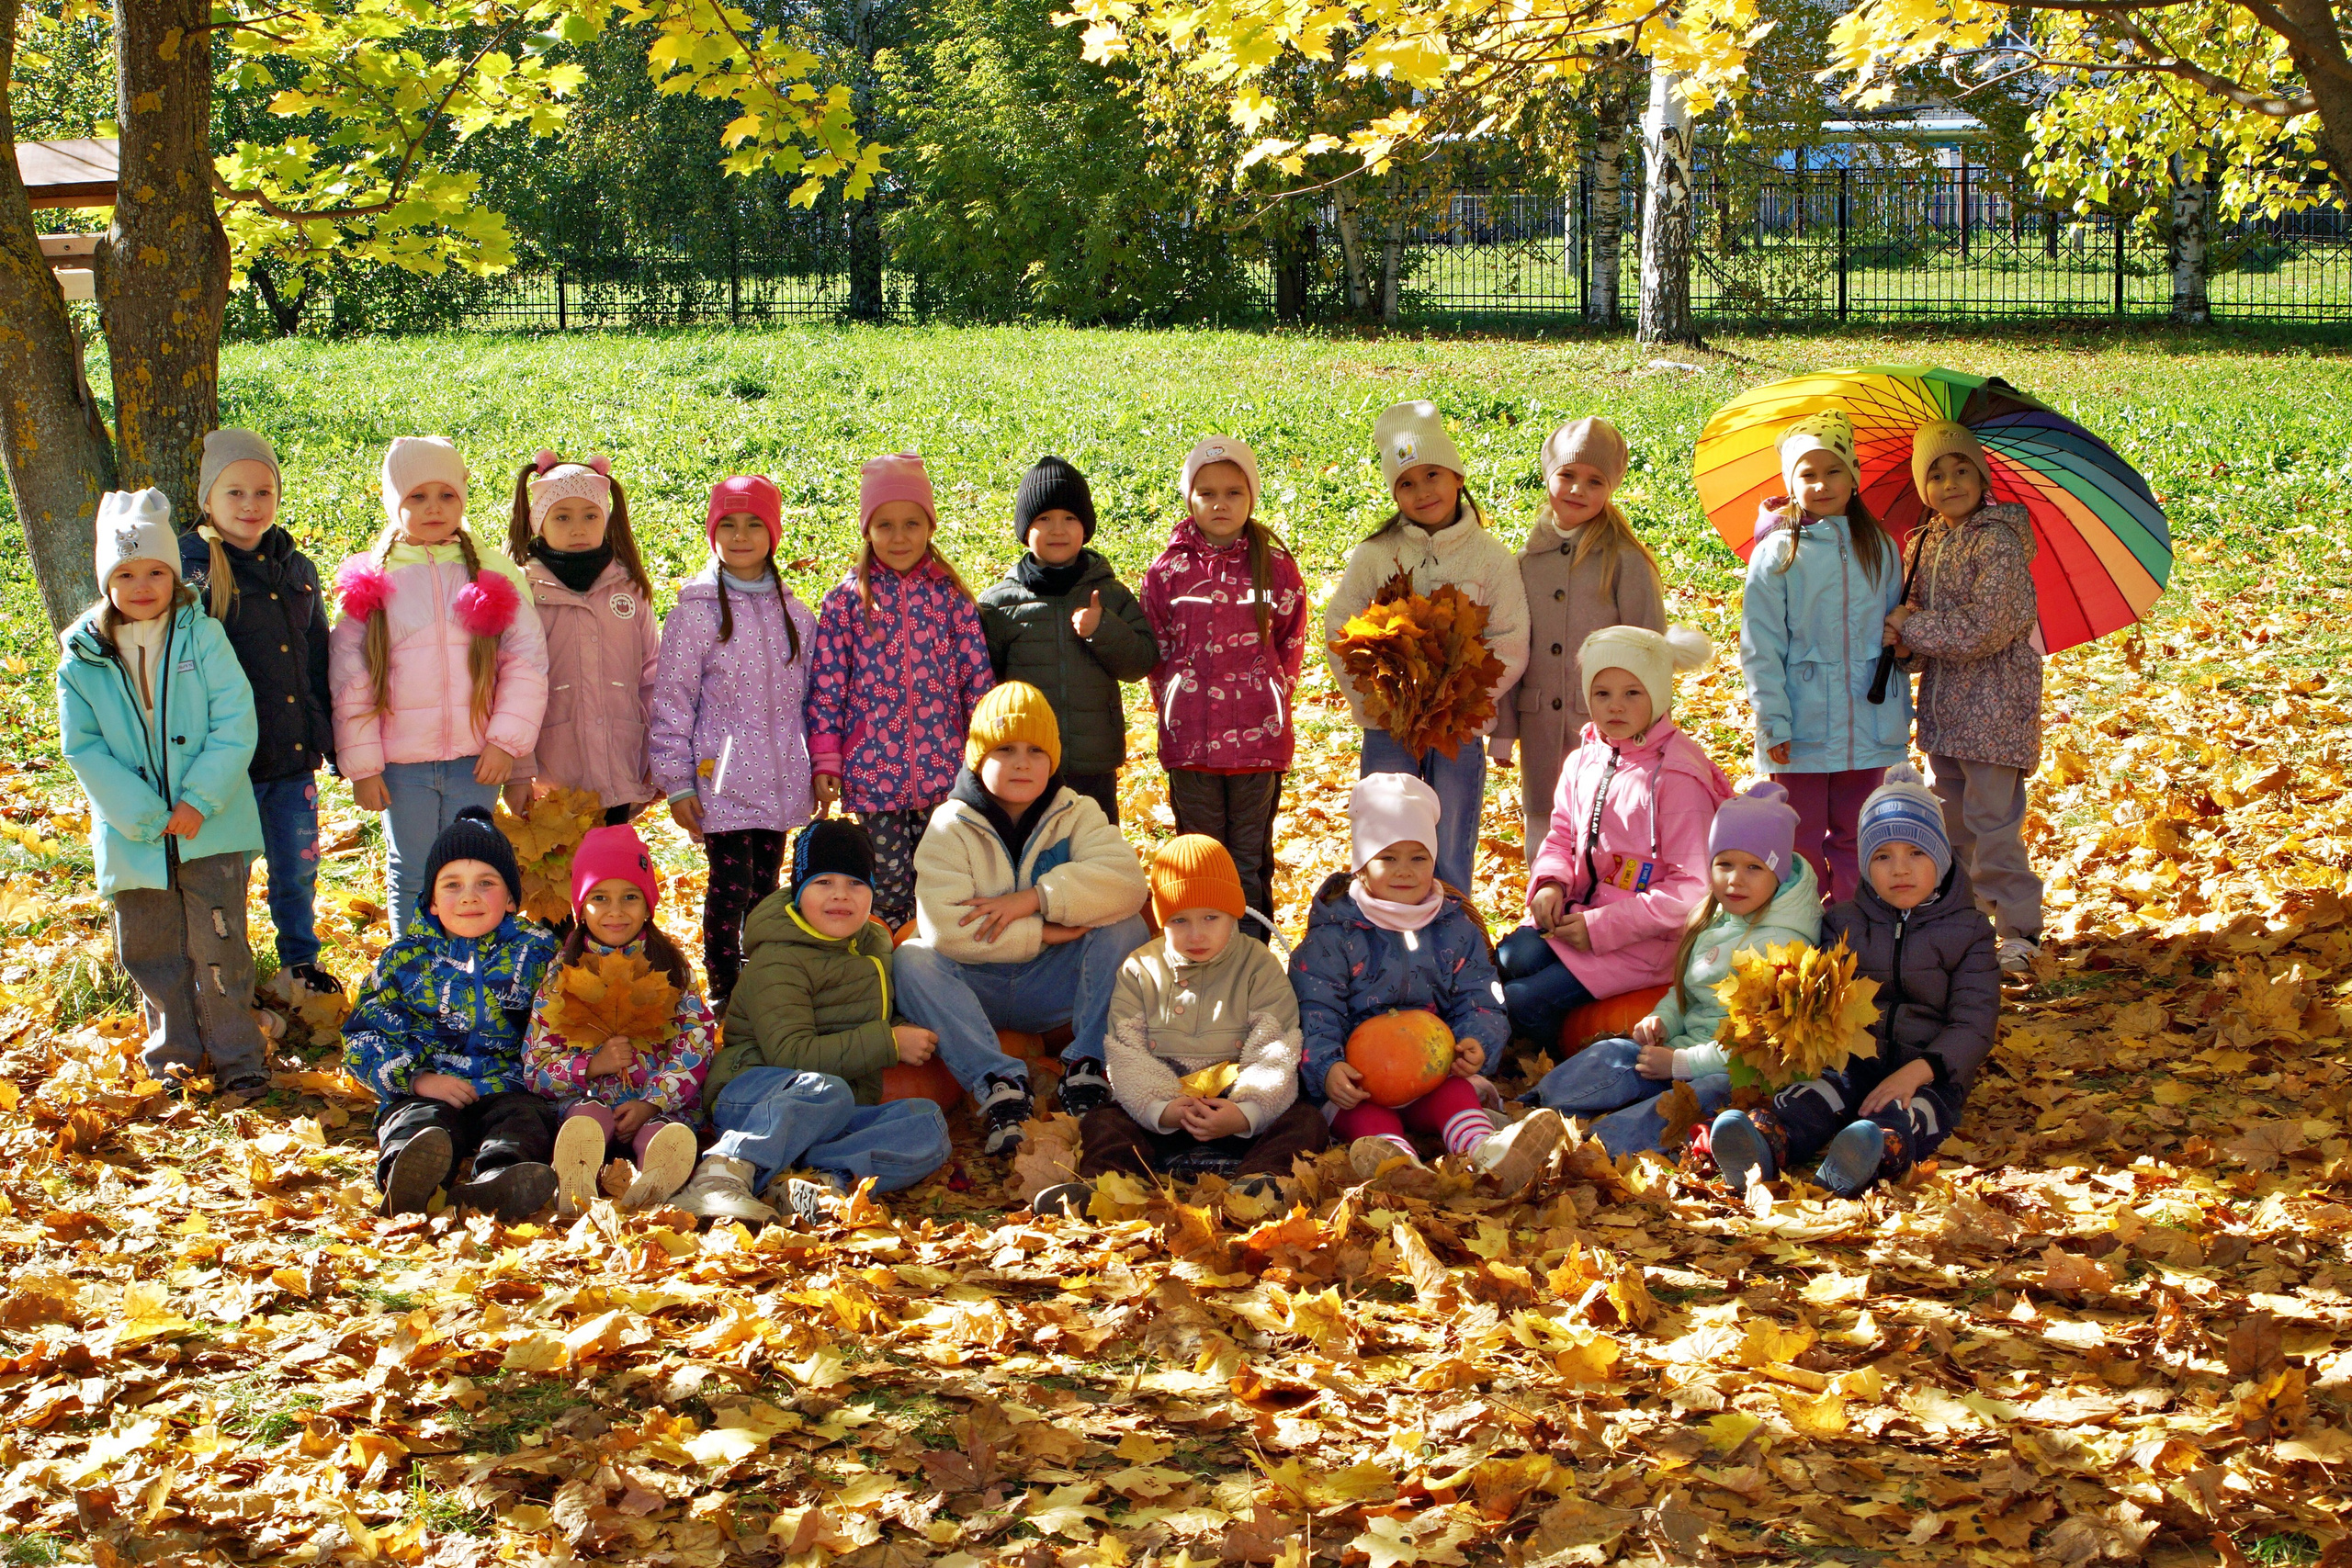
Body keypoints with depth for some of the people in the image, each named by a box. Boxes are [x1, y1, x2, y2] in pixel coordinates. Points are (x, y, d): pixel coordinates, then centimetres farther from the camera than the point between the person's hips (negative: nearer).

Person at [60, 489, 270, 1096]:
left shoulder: (203, 637, -5)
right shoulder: (82, 660, 0)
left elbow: (236, 725, -8)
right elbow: (83, 748, -3)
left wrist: (200, 801, -16)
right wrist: (144, 816, -12)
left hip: (210, 827, -2)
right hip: (133, 835, 2)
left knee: (219, 943, 0)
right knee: (150, 949, 11)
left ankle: (237, 1056, 12)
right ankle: (173, 1052, 27)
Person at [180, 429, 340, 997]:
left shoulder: (296, 569, 8)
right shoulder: (188, 571, -7)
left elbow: (320, 664, 15)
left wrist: (337, 744, 15)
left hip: (295, 758, 4)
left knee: (298, 870, 14)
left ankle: (301, 965, 33)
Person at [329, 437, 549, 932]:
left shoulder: (493, 573, 4)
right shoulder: (371, 581, 4)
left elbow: (526, 661, 1)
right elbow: (349, 679, 3)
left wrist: (506, 741, -7)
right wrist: (361, 764, -1)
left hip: (477, 759, 0)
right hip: (401, 761, 0)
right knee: (411, 875, 8)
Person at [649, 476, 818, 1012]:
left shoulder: (793, 613, 8)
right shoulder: (696, 611, -6)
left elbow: (811, 695, 15)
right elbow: (671, 701, -4)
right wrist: (677, 783, -6)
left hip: (780, 781, 4)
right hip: (722, 779, -4)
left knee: (766, 886, 11)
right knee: (731, 886, -5)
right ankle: (725, 993, 9)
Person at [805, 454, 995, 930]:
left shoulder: (951, 596, 3)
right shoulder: (846, 600, 0)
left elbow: (978, 677, 5)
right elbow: (826, 685, 0)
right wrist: (824, 762, -4)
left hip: (943, 768, 1)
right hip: (872, 770, -1)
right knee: (887, 882, 5)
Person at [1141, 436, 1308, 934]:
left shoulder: (1277, 569, 1)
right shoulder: (1168, 571, 1)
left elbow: (1292, 646, 10)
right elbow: (1156, 650, 8)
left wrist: (1269, 702, 6)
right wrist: (1174, 709, 4)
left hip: (1260, 735, 0)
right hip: (1189, 738, 0)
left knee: (1251, 854, 7)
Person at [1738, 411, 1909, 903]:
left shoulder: (1879, 549, 7)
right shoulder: (1777, 552, -4)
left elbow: (1893, 634, 14)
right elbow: (1760, 646, -6)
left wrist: (1901, 711, 11)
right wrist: (1774, 723, -12)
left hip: (1867, 725, 3)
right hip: (1802, 726, -3)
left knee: (1854, 835, 10)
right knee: (1803, 842, 4)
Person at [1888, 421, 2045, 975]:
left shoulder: (1999, 541, -12)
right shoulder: (1923, 544, 11)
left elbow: (1984, 628, -20)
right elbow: (1910, 614, 15)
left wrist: (1911, 629, -12)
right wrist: (1904, 633, -9)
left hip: (1994, 705, -7)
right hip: (1942, 705, 7)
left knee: (1992, 822, -6)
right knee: (1948, 819, 14)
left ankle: (2019, 932, 4)